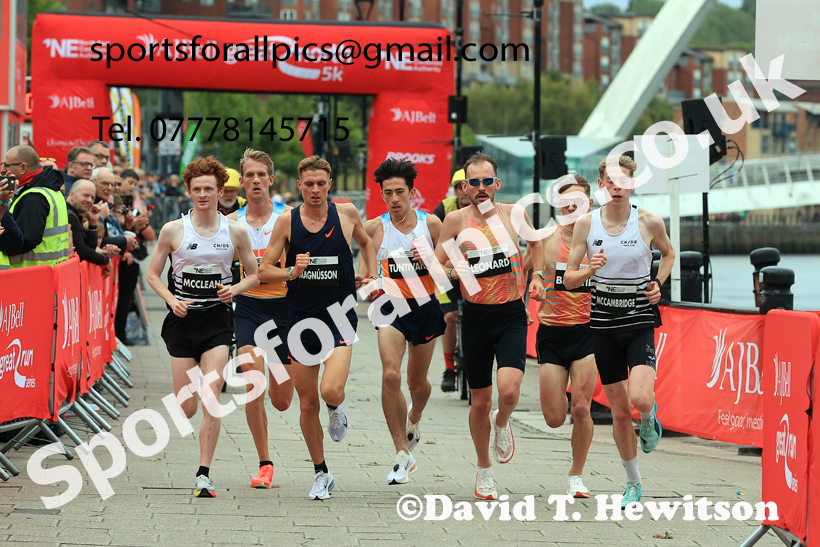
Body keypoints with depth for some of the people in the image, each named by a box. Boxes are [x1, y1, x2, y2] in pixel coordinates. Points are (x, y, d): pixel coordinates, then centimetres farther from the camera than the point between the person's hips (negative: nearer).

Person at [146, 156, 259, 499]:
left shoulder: (236, 232, 2)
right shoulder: (173, 230, 0)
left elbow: (254, 275, 11)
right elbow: (153, 274, 7)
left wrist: (235, 289, -10)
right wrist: (172, 300, -11)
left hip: (217, 319, 0)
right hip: (183, 319, 0)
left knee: (211, 398, -14)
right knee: (186, 408, 0)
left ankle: (204, 475, -10)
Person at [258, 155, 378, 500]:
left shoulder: (347, 214, 0)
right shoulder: (287, 222, -2)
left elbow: (366, 242, 22)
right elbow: (264, 272, 1)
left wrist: (372, 277, 9)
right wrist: (292, 272, -17)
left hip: (339, 316, -1)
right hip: (301, 319, 1)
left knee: (331, 390, -22)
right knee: (307, 404, 6)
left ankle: (336, 411, 16)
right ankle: (321, 474, 22)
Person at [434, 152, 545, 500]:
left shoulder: (514, 214, -1)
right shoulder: (456, 220, -3)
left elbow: (536, 241, 21)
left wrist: (537, 276, 10)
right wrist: (458, 272, -19)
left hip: (512, 315, 0)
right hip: (476, 316, 0)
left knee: (509, 389, -21)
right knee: (480, 401, 7)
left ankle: (502, 423, 16)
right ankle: (484, 471, 27)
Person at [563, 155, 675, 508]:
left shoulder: (650, 222, -6)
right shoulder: (586, 223, -2)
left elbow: (668, 253, 16)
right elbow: (568, 280, 1)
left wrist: (658, 284, 1)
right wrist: (589, 270, -19)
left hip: (640, 323, -2)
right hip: (603, 324, 2)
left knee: (640, 398, -24)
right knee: (619, 411, 7)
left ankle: (650, 417, 15)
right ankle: (633, 483, 24)